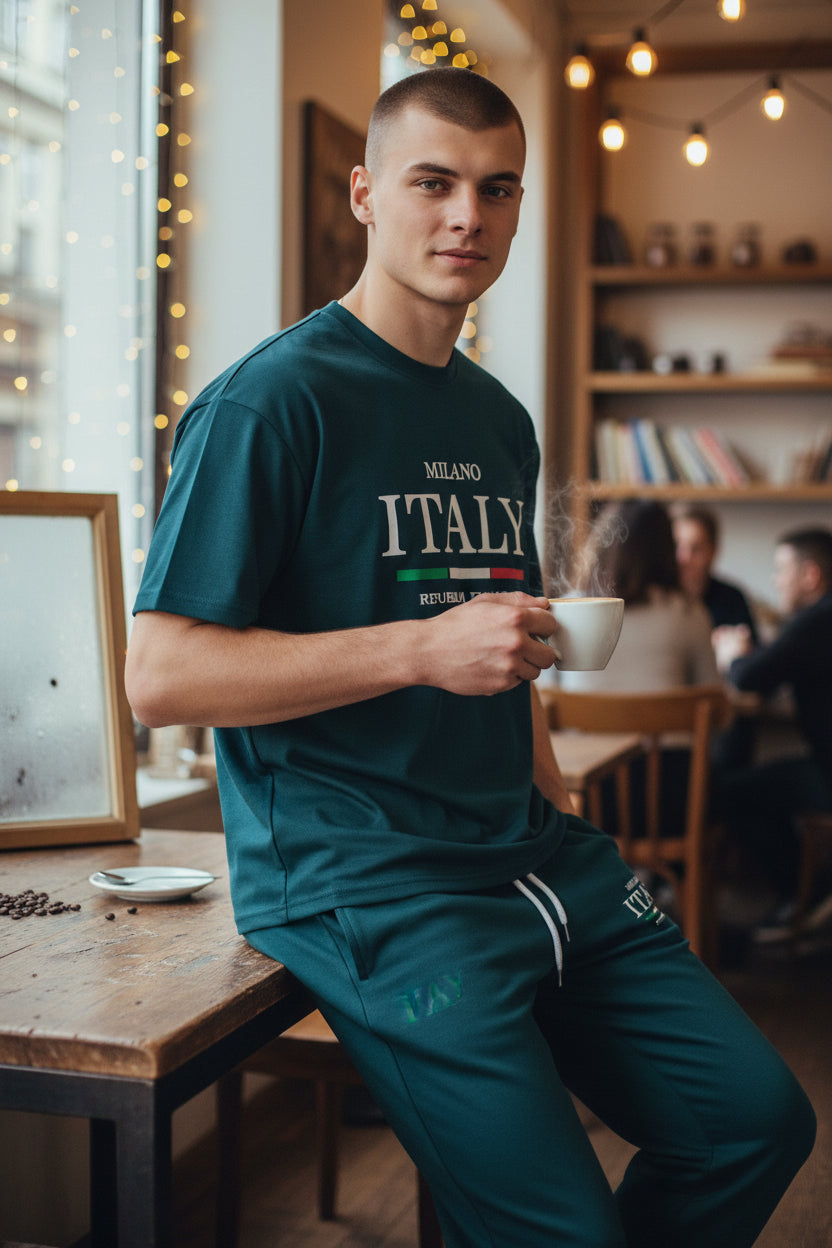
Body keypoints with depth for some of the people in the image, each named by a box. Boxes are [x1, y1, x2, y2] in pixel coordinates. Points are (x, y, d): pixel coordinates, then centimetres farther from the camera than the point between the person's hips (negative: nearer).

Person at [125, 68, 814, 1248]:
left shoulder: (500, 421, 16)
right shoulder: (274, 399, -9)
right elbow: (162, 676, -15)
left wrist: (559, 811, 12)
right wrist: (421, 648, -22)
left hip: (529, 854, 8)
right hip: (362, 875, -7)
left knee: (759, 1118, 2)